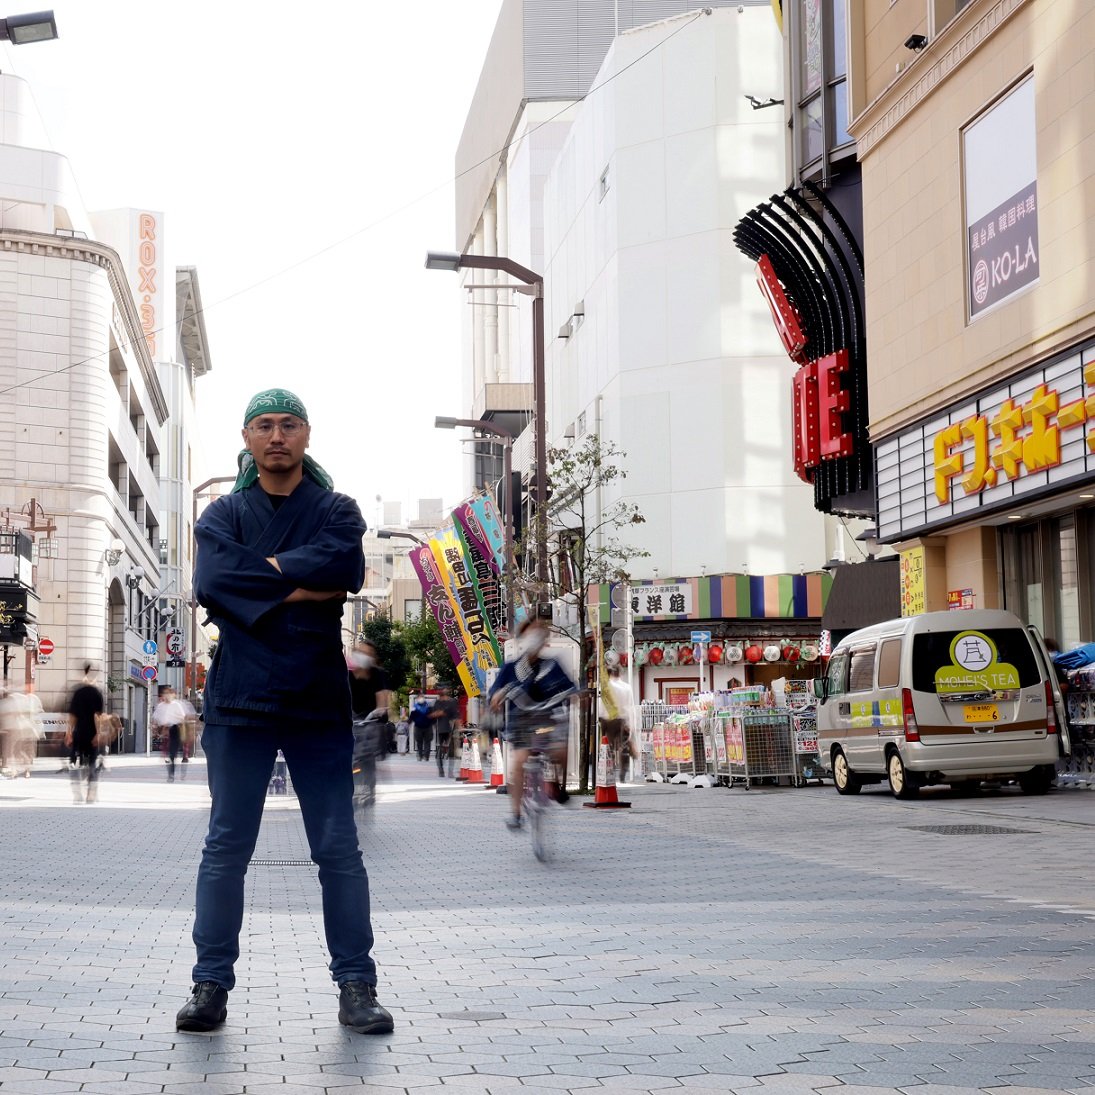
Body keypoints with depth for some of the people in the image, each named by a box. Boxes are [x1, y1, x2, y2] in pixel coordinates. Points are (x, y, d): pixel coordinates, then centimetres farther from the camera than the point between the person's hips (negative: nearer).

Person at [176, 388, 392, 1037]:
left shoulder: (337, 512, 8)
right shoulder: (223, 515, 11)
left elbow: (344, 567, -14)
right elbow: (212, 583, -10)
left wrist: (263, 569, -10)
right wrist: (299, 589, -12)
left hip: (321, 703, -1)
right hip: (240, 702, 1)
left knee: (340, 850, 1)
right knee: (226, 848, 2)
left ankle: (357, 985, 7)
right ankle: (212, 984, 9)